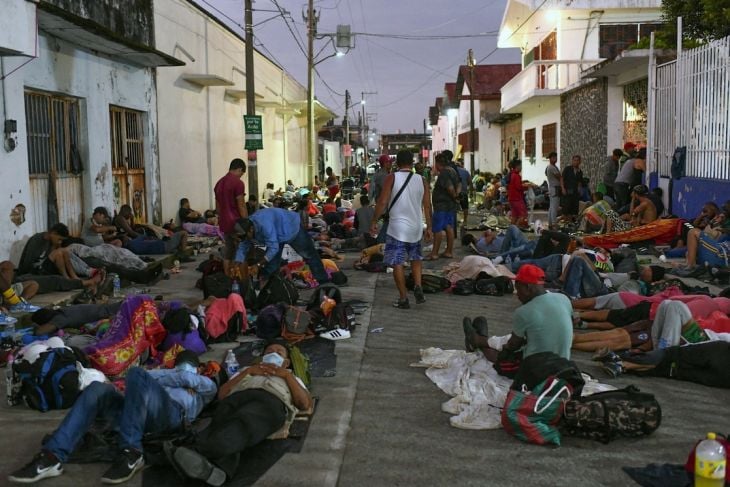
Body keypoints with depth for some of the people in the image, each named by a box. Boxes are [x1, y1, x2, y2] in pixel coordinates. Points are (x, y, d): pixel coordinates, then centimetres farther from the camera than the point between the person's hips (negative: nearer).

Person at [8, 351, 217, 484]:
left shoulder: (201, 389, 35)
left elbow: (211, 387, 10)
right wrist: (181, 379, 22)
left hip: (172, 413, -4)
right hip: (141, 414, 4)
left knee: (137, 374, -31)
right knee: (98, 388, -22)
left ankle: (132, 454, -35)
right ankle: (53, 456, -35)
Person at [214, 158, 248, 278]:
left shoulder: (219, 183, 12)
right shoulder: (237, 183, -13)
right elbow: (241, 207, -15)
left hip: (224, 223, 8)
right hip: (236, 223, -8)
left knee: (227, 253, 12)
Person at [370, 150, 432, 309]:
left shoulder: (392, 178, -6)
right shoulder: (421, 180, 3)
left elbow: (382, 202, -11)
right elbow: (427, 206, 5)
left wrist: (374, 222, -1)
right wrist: (429, 227, 13)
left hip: (397, 228, -4)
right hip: (416, 227, 4)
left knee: (397, 263, 4)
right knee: (415, 258, 23)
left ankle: (403, 299, 5)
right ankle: (418, 287, 5)